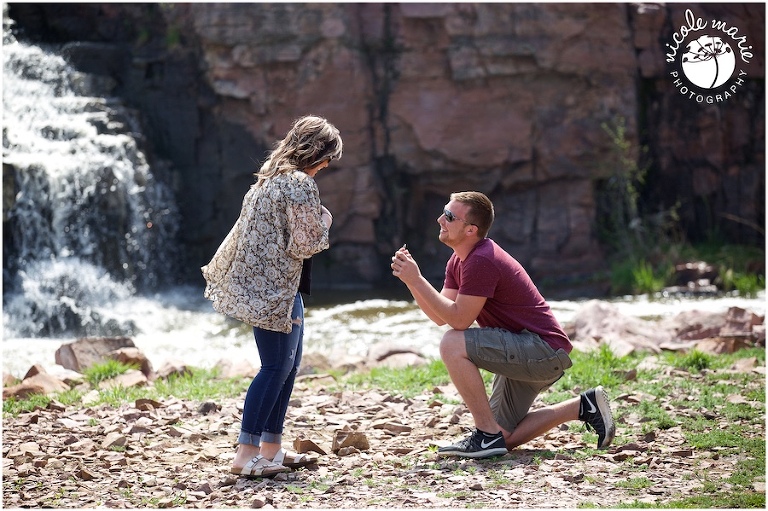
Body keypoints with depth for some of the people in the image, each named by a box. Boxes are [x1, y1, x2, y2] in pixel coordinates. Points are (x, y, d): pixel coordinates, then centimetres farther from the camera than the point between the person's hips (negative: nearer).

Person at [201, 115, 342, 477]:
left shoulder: (273, 175, 14)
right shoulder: (301, 185, -15)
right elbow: (304, 244, -16)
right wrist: (324, 224, 1)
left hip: (263, 280, 10)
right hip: (274, 287, -10)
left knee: (289, 364, 14)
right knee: (276, 368, -9)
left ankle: (271, 447, 17)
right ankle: (247, 454, -12)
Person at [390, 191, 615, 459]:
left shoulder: (481, 261, -21)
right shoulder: (459, 259, 10)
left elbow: (458, 320, -24)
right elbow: (440, 316, 4)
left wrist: (417, 280, -23)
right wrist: (411, 280, -7)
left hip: (544, 350, -10)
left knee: (453, 344, -25)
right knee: (504, 438, 12)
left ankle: (488, 435, -18)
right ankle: (582, 407, 21)